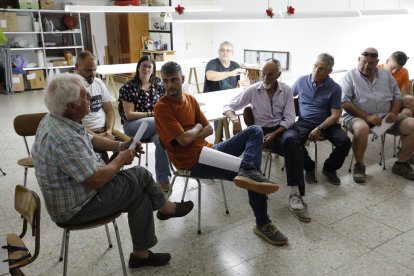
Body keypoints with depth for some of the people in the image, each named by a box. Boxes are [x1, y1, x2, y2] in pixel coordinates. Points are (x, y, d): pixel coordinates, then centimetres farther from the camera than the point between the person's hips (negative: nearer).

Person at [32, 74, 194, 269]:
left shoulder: (55, 119, -1)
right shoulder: (66, 139, -34)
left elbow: (89, 139, 15)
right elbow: (96, 180, -30)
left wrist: (120, 146, 4)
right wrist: (121, 160, -13)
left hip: (71, 191, 9)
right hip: (76, 207, -9)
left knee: (139, 194, 9)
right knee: (140, 176, -2)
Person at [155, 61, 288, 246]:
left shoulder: (190, 99, 10)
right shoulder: (162, 108, -14)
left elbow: (209, 129, 11)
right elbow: (184, 139, -22)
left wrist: (191, 135, -9)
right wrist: (197, 127, -2)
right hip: (193, 161, -8)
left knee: (255, 131, -7)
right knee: (254, 181, -18)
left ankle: (248, 172, -34)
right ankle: (263, 224, 0)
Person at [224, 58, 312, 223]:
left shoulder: (286, 91, 5)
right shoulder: (253, 90, 2)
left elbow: (289, 118, 0)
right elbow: (228, 106, 2)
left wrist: (274, 134, -17)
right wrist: (234, 119, -22)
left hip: (281, 129, 0)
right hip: (261, 130, 0)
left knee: (292, 142, -35)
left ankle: (296, 193, -38)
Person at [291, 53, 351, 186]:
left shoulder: (335, 88, -2)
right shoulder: (301, 81, 3)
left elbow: (335, 115, -4)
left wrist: (319, 129, -19)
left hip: (326, 124, 0)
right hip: (304, 122, 0)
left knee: (345, 141, -24)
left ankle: (329, 168, 9)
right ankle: (309, 167, 0)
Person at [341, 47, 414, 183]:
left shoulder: (386, 75, 15)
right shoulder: (350, 76, -1)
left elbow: (397, 96, 17)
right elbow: (345, 102, -12)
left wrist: (393, 113, -6)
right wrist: (367, 117, -20)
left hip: (386, 116, 5)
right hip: (358, 117, -5)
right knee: (362, 128, -39)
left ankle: (401, 164, 4)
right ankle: (359, 166, -16)